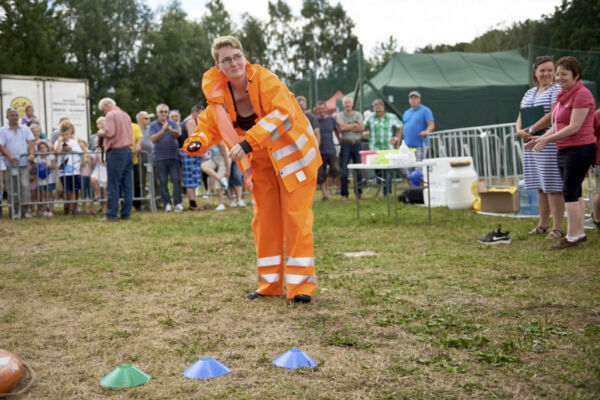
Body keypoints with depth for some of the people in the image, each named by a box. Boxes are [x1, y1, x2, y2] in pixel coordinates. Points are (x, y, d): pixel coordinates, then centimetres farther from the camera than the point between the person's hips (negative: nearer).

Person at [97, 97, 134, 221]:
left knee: (113, 185, -3)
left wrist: (101, 133, 2)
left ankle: (111, 214, -1)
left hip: (116, 151, -7)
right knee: (127, 185, 7)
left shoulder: (110, 115, -6)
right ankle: (126, 213, 9)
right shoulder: (125, 115, 17)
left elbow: (109, 132, -18)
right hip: (128, 150, 7)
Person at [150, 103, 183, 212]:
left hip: (173, 156, 0)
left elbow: (178, 134, -8)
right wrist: (163, 130, -17)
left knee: (176, 180, -6)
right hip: (160, 157, 0)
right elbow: (153, 139, -6)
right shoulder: (153, 125, 8)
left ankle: (178, 203, -5)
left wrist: (169, 129, -27)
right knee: (163, 182, 0)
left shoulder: (173, 123, 10)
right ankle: (167, 204, 4)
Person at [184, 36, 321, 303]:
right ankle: (270, 283, 19)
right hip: (260, 163, 6)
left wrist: (248, 143, -41)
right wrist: (196, 143, -18)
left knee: (296, 218, -6)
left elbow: (282, 115, -34)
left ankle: (301, 284, 0)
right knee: (264, 221, 9)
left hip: (292, 154, -5)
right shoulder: (220, 96, -5)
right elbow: (209, 126, 6)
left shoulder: (266, 80, -21)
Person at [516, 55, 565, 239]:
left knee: (553, 187, -7)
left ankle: (557, 227, -3)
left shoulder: (557, 90, -5)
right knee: (541, 186, 13)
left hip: (551, 143, -7)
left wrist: (531, 130, -16)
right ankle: (543, 223, 21)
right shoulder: (529, 93, 18)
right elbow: (521, 116, 17)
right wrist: (520, 130, -4)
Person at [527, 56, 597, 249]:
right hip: (564, 150, 9)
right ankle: (580, 233, 18)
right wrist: (541, 138, 6)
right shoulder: (563, 95, 16)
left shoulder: (581, 94, -14)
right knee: (574, 192, 11)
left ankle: (572, 236, -6)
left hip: (579, 149, -9)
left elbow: (574, 127, -20)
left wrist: (547, 139, -18)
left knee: (570, 192, -10)